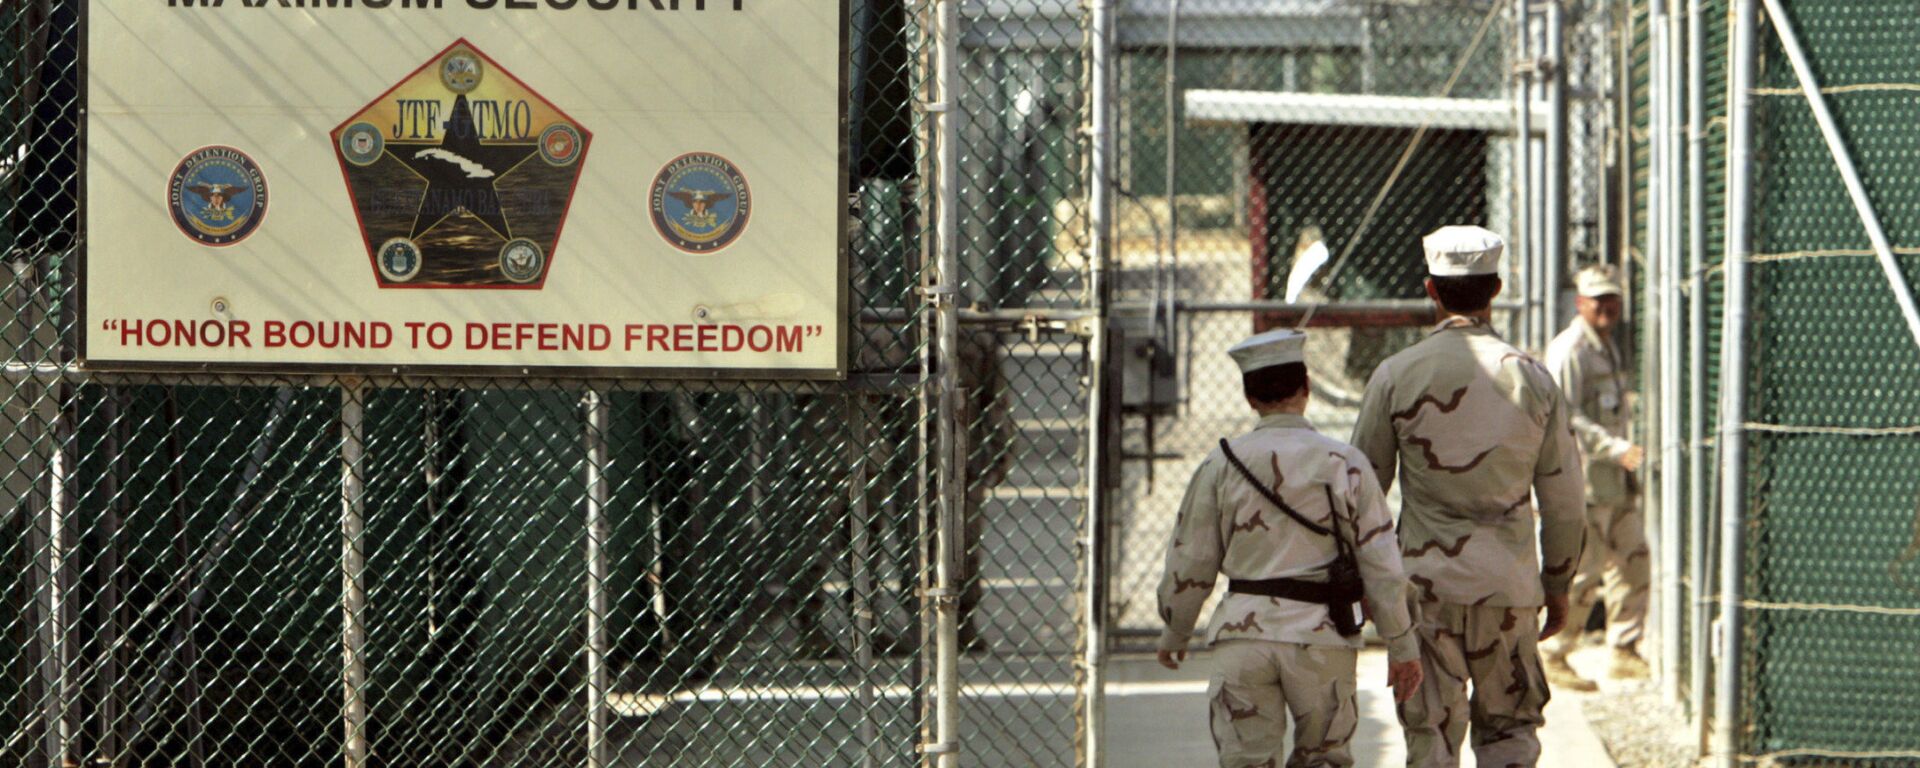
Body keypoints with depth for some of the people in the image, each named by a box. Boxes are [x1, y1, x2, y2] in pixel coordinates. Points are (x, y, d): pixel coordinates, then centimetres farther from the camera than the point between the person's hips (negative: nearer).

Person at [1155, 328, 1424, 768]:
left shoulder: (1221, 465, 1)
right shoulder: (1344, 463, -1)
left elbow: (1189, 564, 6)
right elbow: (1380, 562, -1)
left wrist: (1174, 634, 21)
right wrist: (1401, 645, 7)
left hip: (1243, 632, 0)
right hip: (1321, 634, 0)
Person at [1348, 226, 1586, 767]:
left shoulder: (1397, 375, -4)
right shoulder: (1532, 379, 0)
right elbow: (1564, 502, 5)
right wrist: (1558, 585, 17)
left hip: (1426, 580, -1)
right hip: (1510, 585, 1)